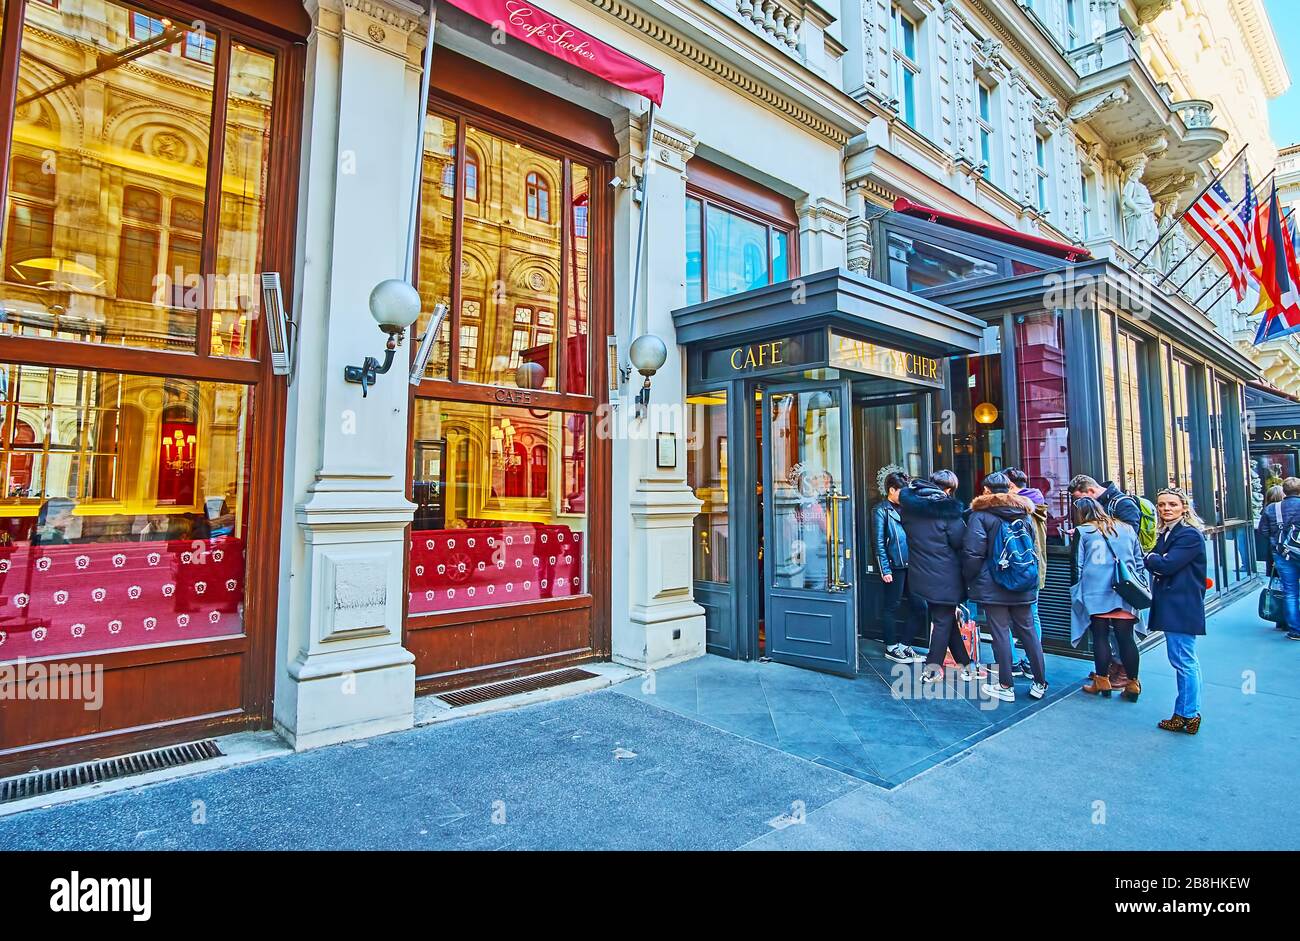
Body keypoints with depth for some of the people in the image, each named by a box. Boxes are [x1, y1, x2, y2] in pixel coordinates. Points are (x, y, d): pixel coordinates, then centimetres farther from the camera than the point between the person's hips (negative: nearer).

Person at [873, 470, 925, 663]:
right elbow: (879, 543, -10)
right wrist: (885, 570, -14)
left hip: (910, 565, 7)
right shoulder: (881, 510, -5)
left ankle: (904, 645, 21)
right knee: (891, 608, 4)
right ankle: (891, 648, 16)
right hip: (894, 567, -7)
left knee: (918, 607, 8)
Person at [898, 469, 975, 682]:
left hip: (919, 574, 6)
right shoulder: (947, 508, -15)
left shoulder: (908, 506, 2)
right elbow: (960, 541, -14)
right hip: (944, 576, -6)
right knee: (943, 621, 8)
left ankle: (965, 665, 25)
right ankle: (931, 670, 12)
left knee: (947, 619, 17)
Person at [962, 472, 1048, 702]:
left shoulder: (980, 514, -8)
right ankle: (1040, 683, 19)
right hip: (1023, 587, 5)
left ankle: (1006, 687, 6)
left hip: (993, 587, -5)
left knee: (1001, 633, 0)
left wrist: (970, 580, 0)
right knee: (1028, 631, 12)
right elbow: (1034, 549, 16)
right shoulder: (1024, 514, 9)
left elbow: (972, 552, -13)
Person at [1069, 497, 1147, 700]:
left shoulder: (1082, 532, 1)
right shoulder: (1127, 529, 13)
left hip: (1095, 594, -3)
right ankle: (1133, 683, 12)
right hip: (1125, 593, 3)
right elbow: (1139, 562, 15)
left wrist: (1076, 592, 10)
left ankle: (1102, 681, 12)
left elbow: (1078, 565, 0)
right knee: (1126, 638, 7)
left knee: (1100, 637, 5)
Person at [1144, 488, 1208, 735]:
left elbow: (1167, 565, -22)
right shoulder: (1166, 533, 14)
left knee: (1183, 660, -2)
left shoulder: (1190, 534, -14)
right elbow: (1156, 564, 10)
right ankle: (1188, 712, 26)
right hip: (1171, 606, 10)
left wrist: (1149, 558, -3)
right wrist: (1154, 559, -12)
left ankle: (1186, 714, 7)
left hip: (1182, 607, -10)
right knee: (1185, 660, 17)